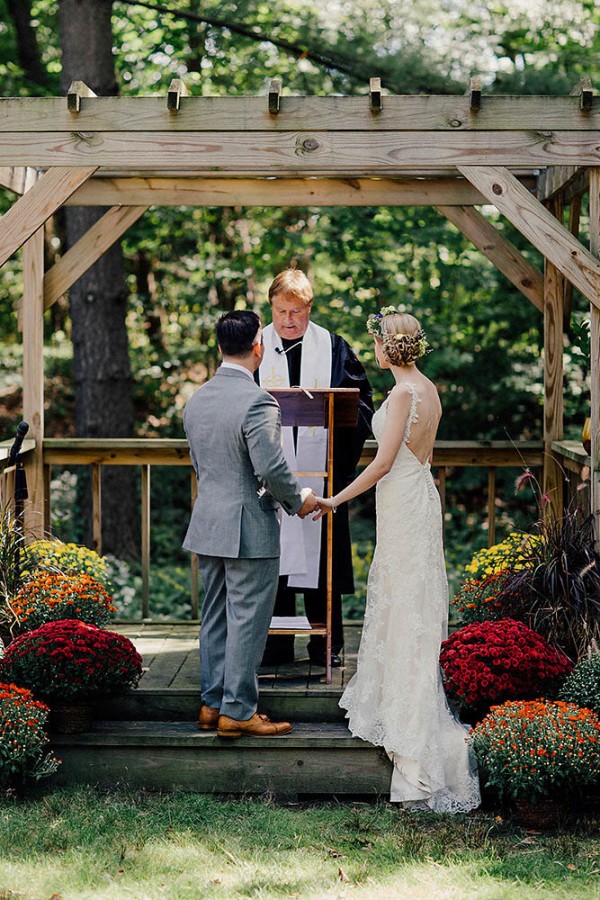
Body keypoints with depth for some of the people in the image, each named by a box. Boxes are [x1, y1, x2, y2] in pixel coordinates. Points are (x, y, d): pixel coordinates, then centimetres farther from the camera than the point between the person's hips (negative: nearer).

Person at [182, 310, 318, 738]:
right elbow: (272, 468, -21)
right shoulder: (257, 402, -19)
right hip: (249, 528, -8)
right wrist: (298, 501, -4)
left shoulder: (197, 399, 7)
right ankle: (237, 711, 5)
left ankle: (213, 703, 22)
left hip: (208, 524, 8)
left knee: (215, 617, 15)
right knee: (247, 622, 0)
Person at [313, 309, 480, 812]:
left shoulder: (404, 393, -18)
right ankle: (392, 701, 29)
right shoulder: (428, 389, 10)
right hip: (420, 495, 9)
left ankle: (416, 728, -1)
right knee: (398, 602, 17)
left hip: (403, 505, -9)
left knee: (406, 608, -4)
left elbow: (384, 462, -21)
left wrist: (337, 500, -12)